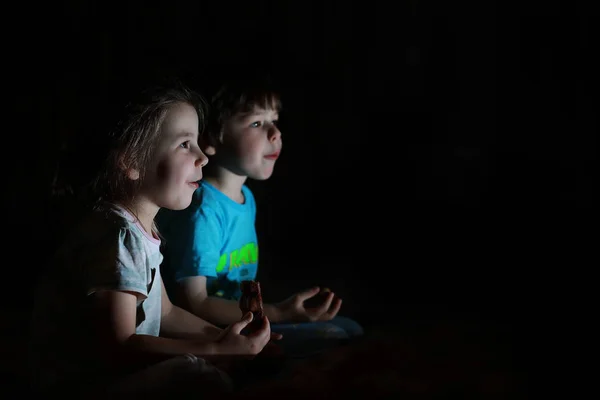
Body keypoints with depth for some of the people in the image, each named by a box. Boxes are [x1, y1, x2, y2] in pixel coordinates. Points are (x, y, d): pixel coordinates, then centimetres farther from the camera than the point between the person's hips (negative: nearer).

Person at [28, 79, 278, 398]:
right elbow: (119, 348, -26)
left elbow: (164, 312, 17)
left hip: (116, 370, 10)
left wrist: (226, 339, 4)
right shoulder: (117, 236, -23)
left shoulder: (142, 229, 8)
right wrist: (218, 350, -23)